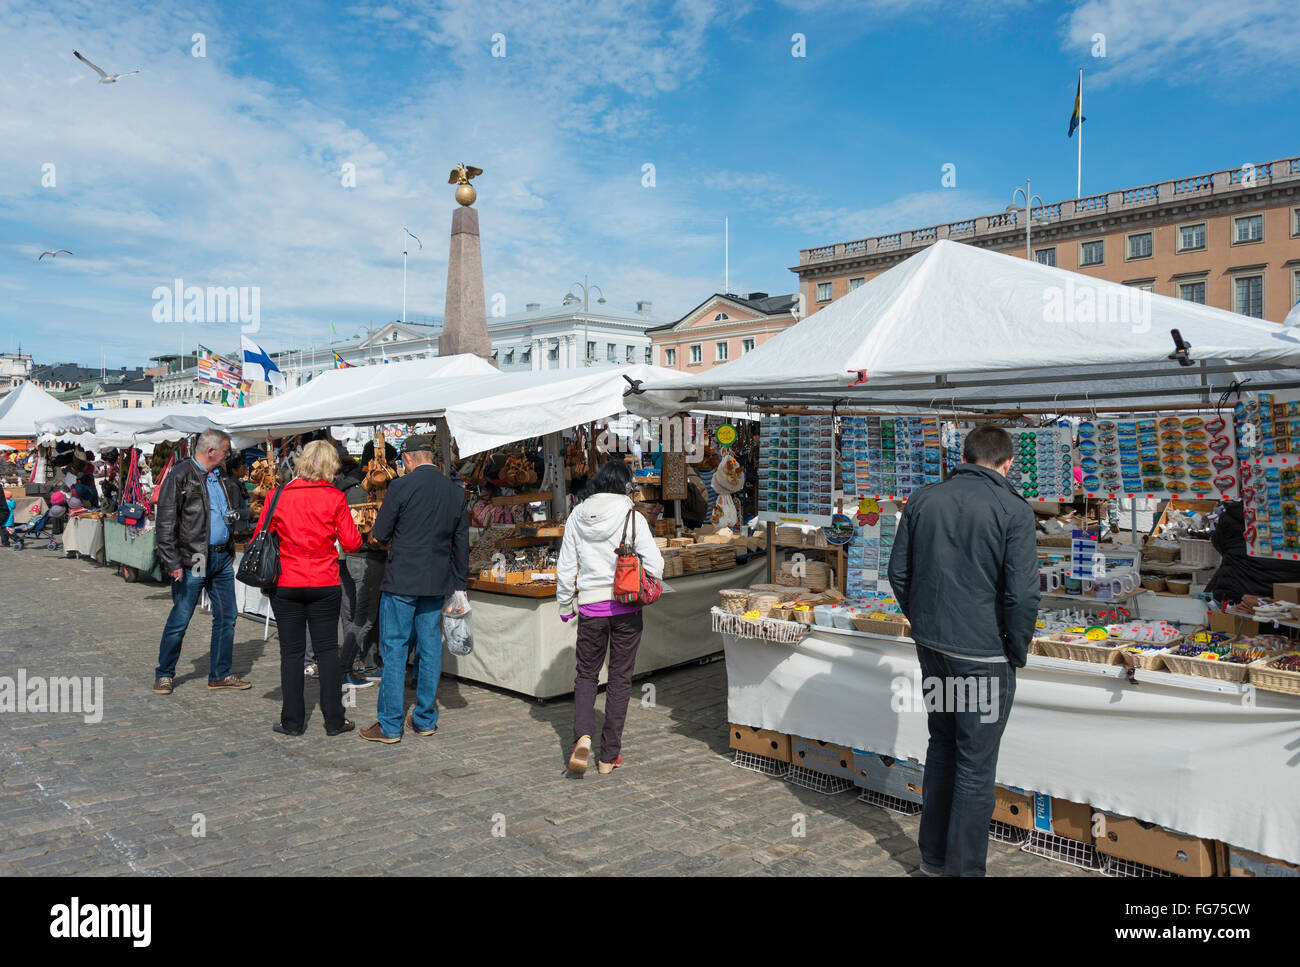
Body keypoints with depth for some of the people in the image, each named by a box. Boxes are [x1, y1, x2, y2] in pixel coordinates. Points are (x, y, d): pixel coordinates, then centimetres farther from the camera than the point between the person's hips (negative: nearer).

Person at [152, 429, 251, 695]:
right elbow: (165, 523, -12)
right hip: (193, 560, -7)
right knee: (180, 620, 2)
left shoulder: (221, 477, 12)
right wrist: (172, 563, -16)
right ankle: (164, 675, 20)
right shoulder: (180, 476, -10)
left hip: (222, 558, 7)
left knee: (227, 617, 9)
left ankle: (220, 675, 19)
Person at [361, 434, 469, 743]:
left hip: (401, 581, -5)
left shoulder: (401, 487, -10)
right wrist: (460, 584, 16)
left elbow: (379, 534, -5)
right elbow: (462, 542, 9)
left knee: (394, 651, 3)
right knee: (430, 649, 11)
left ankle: (390, 725, 7)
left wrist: (376, 531, 19)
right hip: (437, 582, 5)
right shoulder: (456, 491, 5)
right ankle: (425, 720, 19)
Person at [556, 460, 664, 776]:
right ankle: (609, 756, 15)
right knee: (620, 678, 10)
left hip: (591, 607, 2)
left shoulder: (577, 516, 0)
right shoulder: (632, 517, -8)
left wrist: (564, 604, 16)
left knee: (586, 674, 16)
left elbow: (565, 567, 4)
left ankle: (583, 735, -8)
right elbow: (654, 565, -11)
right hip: (626, 607, -1)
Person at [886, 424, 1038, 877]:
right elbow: (1022, 593, -16)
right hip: (984, 652, -5)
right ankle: (963, 867, 17)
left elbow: (899, 572, 7)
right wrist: (1018, 652, -2)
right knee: (976, 766, 6)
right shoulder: (1013, 510, -12)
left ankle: (932, 855, 33)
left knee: (942, 745, 21)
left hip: (931, 644, 6)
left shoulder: (922, 499, 3)